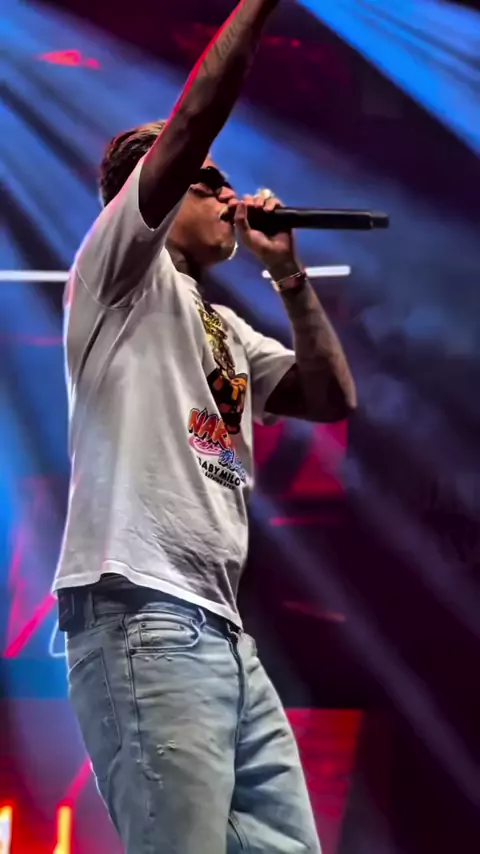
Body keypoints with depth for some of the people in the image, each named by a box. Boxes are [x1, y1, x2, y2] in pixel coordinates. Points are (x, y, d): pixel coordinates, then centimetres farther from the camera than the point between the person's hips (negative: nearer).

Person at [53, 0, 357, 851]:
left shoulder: (224, 328, 28)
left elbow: (333, 397, 19)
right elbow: (186, 129, -9)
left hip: (221, 630, 9)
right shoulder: (122, 274, 4)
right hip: (142, 621, -9)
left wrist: (287, 271, 15)